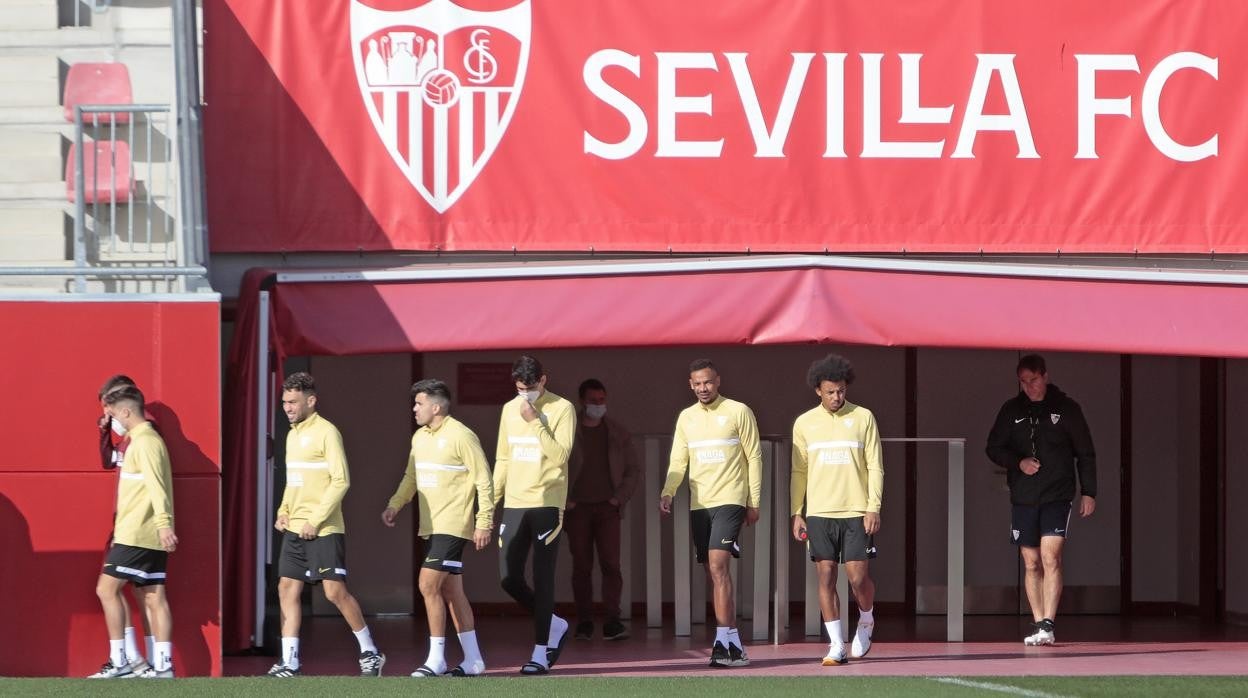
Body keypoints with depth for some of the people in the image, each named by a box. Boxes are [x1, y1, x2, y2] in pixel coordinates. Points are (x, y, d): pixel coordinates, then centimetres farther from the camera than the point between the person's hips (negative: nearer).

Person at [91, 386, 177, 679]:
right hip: (151, 536, 10)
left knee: (107, 588, -7)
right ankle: (162, 665, 2)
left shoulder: (144, 441, -12)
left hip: (135, 534, -10)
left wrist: (163, 523, -32)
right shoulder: (142, 440, 19)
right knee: (153, 597, 5)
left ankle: (119, 662, -7)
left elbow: (156, 486, -23)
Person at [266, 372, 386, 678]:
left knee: (335, 591, -6)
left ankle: (370, 652, 8)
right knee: (287, 589, 1)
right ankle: (289, 662, 2)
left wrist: (316, 520, -18)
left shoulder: (326, 432, -10)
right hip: (295, 529, 8)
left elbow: (341, 481, -15)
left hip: (324, 530, -8)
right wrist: (284, 512, 9)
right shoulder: (292, 435, 15)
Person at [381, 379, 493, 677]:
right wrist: (395, 505, 6)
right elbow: (411, 477, 22)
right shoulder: (420, 437, 12)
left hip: (453, 526, -9)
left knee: (428, 585, -14)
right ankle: (473, 660, 17)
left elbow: (484, 481, -12)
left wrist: (484, 523, -14)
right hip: (431, 527, 9)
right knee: (451, 591, 11)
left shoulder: (461, 436, -13)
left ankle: (436, 659, -8)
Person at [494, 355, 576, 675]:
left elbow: (559, 454, -16)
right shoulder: (510, 409, 12)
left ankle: (540, 652, 1)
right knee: (509, 577, 1)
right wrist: (492, 499, 14)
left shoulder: (562, 409, -5)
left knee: (542, 579, -4)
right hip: (514, 504, 6)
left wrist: (534, 421, -19)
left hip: (546, 504, -5)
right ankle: (555, 625, 22)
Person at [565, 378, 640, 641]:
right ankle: (584, 623, 6)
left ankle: (612, 622, -16)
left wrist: (619, 498, -1)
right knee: (581, 567, 1)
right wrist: (564, 501, -4)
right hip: (578, 508, 0)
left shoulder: (618, 434, 10)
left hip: (607, 508, 0)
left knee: (611, 563, -11)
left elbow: (631, 470, 13)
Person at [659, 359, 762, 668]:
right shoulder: (686, 417, 13)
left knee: (718, 565, -19)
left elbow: (754, 458, 1)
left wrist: (754, 502, -2)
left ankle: (724, 641, -23)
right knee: (714, 573, 5)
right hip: (699, 504, 6)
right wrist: (667, 492, -5)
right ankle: (734, 645, 10)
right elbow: (678, 461, 12)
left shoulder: (738, 412, -1)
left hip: (729, 500, -6)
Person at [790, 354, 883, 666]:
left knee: (858, 575, -5)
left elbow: (875, 467, 2)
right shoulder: (804, 423, 8)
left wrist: (874, 508, -7)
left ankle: (866, 622, 24)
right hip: (819, 512, 2)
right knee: (826, 576, -2)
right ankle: (836, 645, 2)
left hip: (856, 511, -2)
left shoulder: (863, 418, 2)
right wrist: (796, 514, 5)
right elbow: (799, 472, 11)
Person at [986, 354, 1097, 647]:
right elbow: (994, 447, 11)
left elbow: (1085, 453, 5)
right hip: (1023, 498, 3)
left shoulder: (1066, 408, 0)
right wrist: (1018, 462, -8)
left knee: (1051, 557, -16)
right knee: (1031, 564, 5)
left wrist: (1088, 492, 1)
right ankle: (1038, 625, 11)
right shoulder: (1012, 410, 7)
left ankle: (1048, 624, -20)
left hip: (1057, 496, -3)